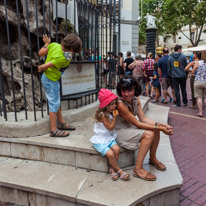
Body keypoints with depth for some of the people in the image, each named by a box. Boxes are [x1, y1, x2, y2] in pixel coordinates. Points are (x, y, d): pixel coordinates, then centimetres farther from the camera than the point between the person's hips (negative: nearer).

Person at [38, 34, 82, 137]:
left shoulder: (54, 45, -8)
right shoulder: (61, 58, -29)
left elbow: (40, 53, 1)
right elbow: (43, 67, -24)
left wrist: (46, 43, 13)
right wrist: (41, 68, -2)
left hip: (47, 77, 10)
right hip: (51, 81, -10)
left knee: (56, 102, 18)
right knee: (54, 104, -1)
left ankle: (61, 123, 32)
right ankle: (54, 130, 9)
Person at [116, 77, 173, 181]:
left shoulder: (136, 99, -4)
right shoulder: (120, 104, -28)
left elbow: (143, 118, -4)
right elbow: (137, 124, -24)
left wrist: (161, 125, -18)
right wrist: (160, 128, -24)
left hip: (129, 127, 8)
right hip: (119, 132, -8)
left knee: (156, 130, -3)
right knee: (149, 134, -24)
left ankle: (152, 158, 17)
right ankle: (138, 169, -16)